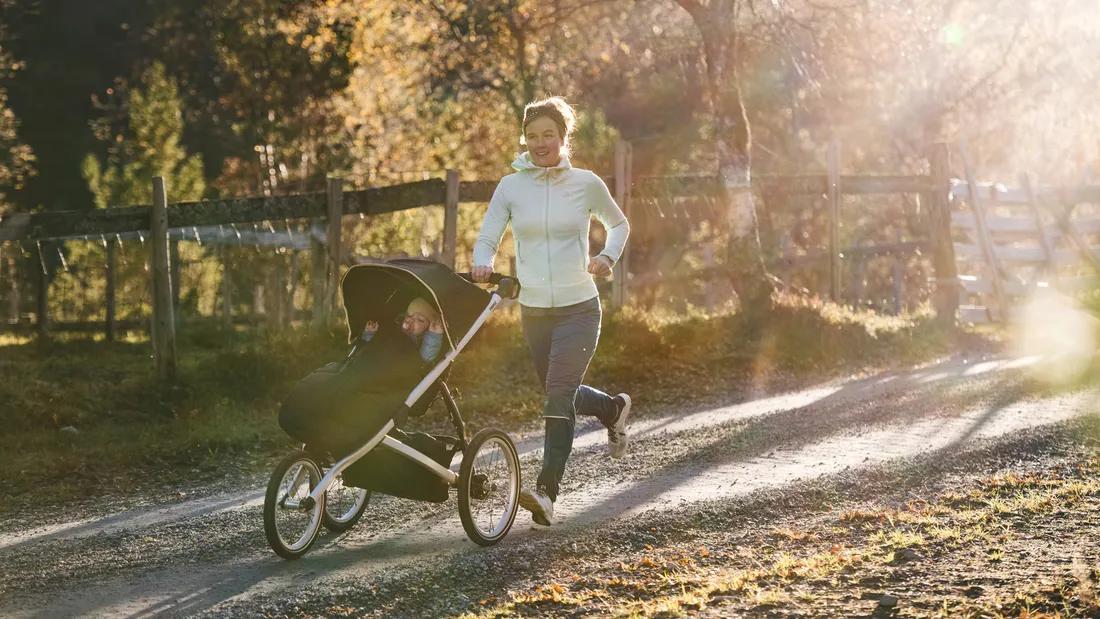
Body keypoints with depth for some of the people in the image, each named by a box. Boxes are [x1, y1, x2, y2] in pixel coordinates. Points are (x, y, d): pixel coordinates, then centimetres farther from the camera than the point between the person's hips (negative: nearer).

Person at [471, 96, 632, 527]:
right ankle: (614, 409, 49)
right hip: (534, 309, 4)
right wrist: (482, 264, -22)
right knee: (562, 395, 17)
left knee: (559, 394, -17)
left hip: (579, 307, -4)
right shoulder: (511, 187, 0)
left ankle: (546, 492, -19)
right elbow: (487, 239, 1)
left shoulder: (586, 184, -3)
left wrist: (608, 256, -5)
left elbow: (619, 224, 14)